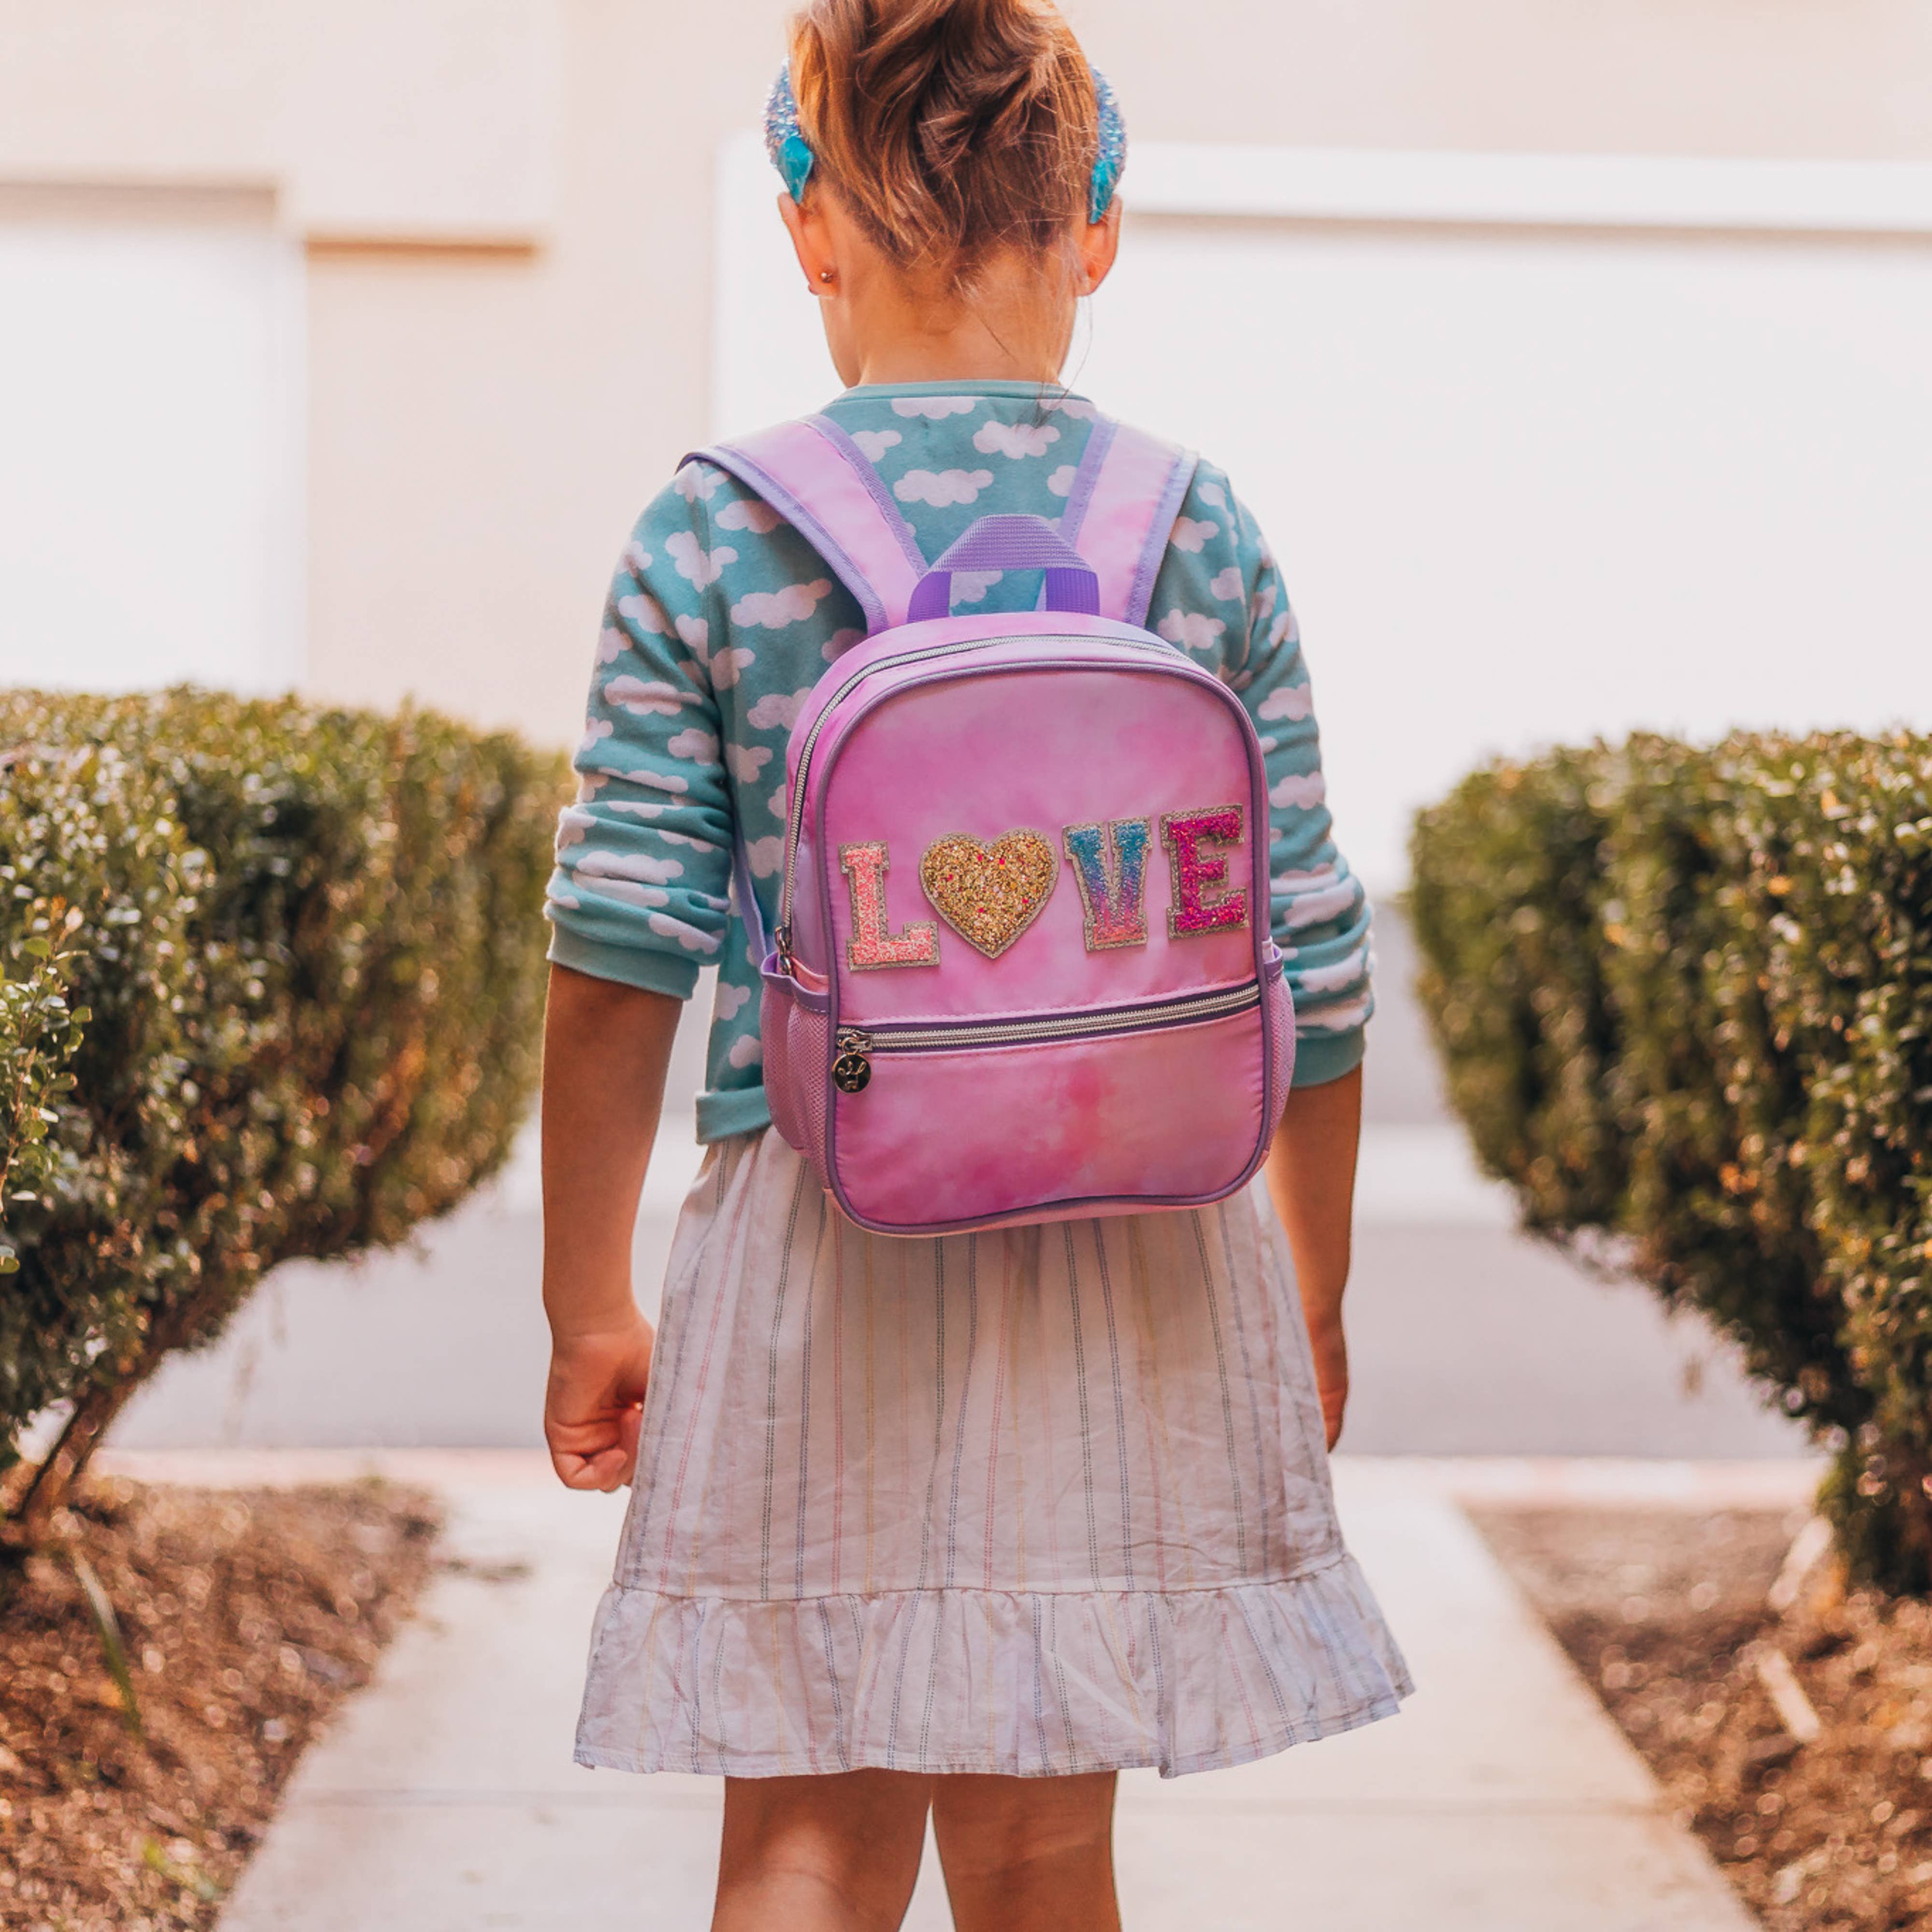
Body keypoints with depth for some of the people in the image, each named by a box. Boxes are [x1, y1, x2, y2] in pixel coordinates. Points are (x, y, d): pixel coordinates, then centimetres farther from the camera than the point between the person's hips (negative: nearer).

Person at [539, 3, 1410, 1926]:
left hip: (815, 1249, -2)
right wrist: (1313, 1304, 16)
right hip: (1136, 1256, 2)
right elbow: (1309, 963, 3)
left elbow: (619, 961, -5)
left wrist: (587, 1309, 6)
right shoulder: (1201, 534, 1)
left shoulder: (712, 537, -3)